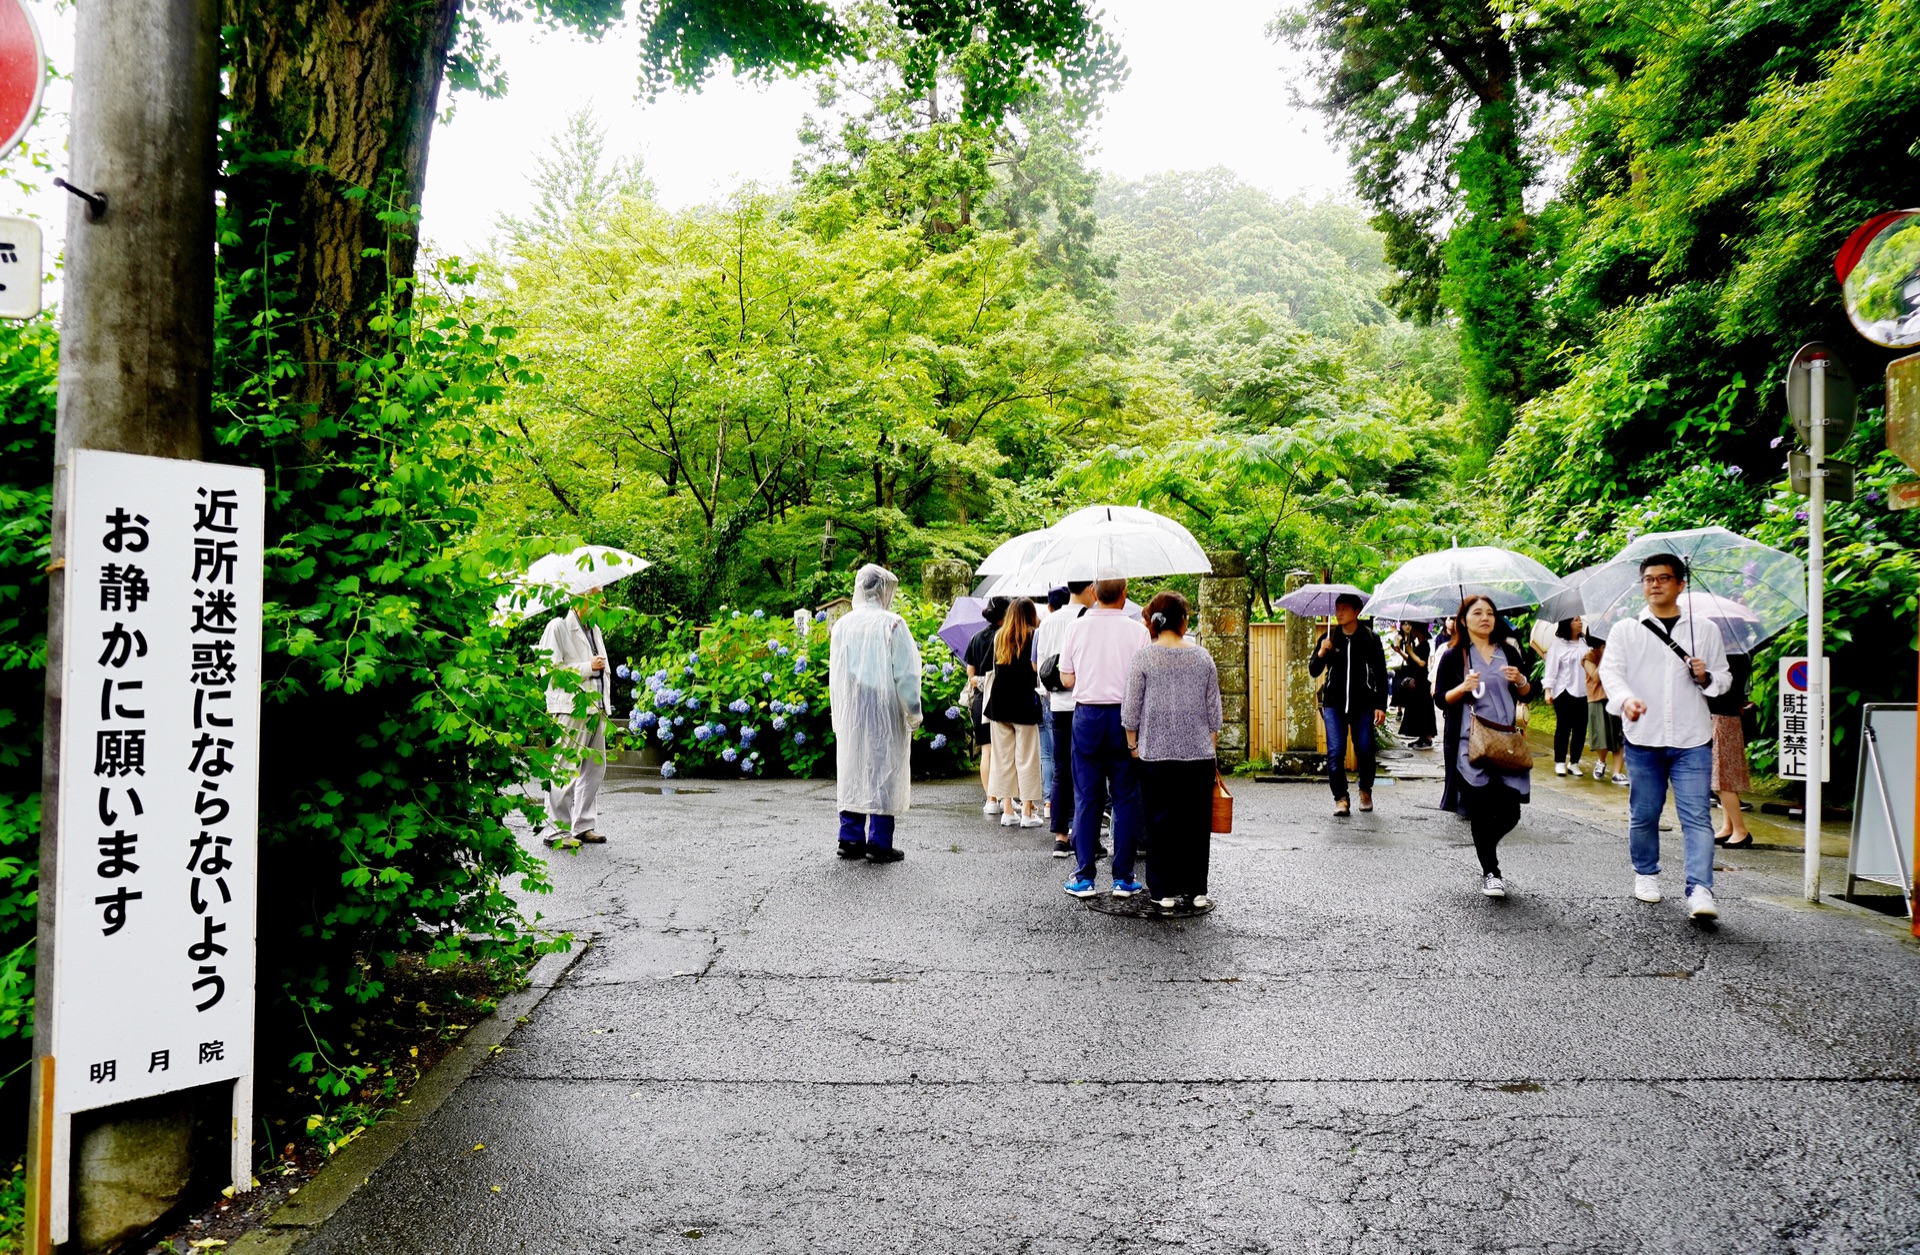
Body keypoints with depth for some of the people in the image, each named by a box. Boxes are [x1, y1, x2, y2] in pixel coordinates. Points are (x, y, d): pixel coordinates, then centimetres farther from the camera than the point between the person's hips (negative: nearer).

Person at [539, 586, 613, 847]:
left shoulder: (595, 630, 22)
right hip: (571, 709, -8)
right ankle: (558, 830, -1)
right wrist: (587, 668, -12)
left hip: (596, 710, 8)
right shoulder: (558, 627, -3)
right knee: (566, 771, -7)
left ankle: (585, 826, 17)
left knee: (595, 768, 8)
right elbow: (550, 669, -12)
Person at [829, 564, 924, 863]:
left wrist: (839, 715, 16)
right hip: (885, 715, -4)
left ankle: (851, 838, 15)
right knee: (884, 771, 2)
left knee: (852, 772, 12)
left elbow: (835, 675, 8)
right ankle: (879, 843, 3)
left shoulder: (842, 625, 3)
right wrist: (913, 713, -1)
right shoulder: (892, 624, -10)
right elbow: (906, 675, -10)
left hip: (850, 715, 5)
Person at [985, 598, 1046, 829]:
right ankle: (1028, 812, 3)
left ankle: (1008, 811, 12)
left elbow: (993, 669, 10)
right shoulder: (1033, 636, -7)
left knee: (1003, 757, 9)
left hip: (999, 703, 4)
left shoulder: (998, 636, 7)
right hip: (1024, 704, -4)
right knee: (1026, 758, 2)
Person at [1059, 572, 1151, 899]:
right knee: (1125, 798, 6)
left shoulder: (1077, 627, 0)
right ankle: (1123, 878, 9)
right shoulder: (1137, 630, -4)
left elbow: (1066, 678, 4)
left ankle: (1083, 878, 8)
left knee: (1086, 798, 6)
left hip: (1087, 715, 1)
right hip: (1124, 714, -1)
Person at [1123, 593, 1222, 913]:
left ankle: (1165, 891, 7)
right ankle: (1196, 890, 14)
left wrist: (1133, 745, 8)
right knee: (1197, 821, 9)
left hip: (1156, 753, -2)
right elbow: (1214, 710, 8)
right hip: (1199, 754, 2)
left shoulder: (1143, 658, -5)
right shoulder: (1202, 657, 3)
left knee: (1160, 820, 4)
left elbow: (1130, 711, -4)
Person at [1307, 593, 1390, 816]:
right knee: (1335, 752, -9)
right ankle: (1341, 798, 2)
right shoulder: (1329, 638, 5)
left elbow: (1381, 674, 5)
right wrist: (1321, 654, -14)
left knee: (1365, 751, 0)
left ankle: (1365, 790, 27)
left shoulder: (1370, 638, 1)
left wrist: (1380, 705, -1)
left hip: (1363, 704, -1)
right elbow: (1313, 671, 6)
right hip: (1334, 704, 1)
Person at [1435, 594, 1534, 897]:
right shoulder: (1454, 657, 3)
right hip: (1470, 744, -3)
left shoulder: (1509, 652, 13)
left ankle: (1489, 844, 29)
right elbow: (1441, 699, -1)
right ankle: (1490, 872, 10)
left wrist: (1520, 681, -5)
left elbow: (1527, 695, 16)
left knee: (1510, 809, -3)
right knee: (1481, 811, -3)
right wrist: (1463, 687, -18)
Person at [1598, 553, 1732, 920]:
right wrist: (1625, 698, -28)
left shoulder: (1705, 630, 11)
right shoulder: (1625, 630, 6)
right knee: (1643, 814, 10)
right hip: (1642, 740, 0)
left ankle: (1700, 891, -13)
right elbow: (1610, 670, -8)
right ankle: (1645, 874, 29)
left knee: (1696, 816, -8)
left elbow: (1724, 679, 16)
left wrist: (1706, 677, -8)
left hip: (1693, 741, 0)